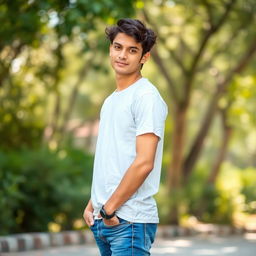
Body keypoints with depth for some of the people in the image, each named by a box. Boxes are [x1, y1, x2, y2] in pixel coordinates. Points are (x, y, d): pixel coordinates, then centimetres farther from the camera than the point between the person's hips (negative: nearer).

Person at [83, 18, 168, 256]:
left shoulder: (147, 97, -10)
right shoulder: (110, 101, 18)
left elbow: (144, 163, -17)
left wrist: (110, 209, -14)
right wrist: (93, 205, 12)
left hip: (130, 221, -8)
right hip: (103, 220, 8)